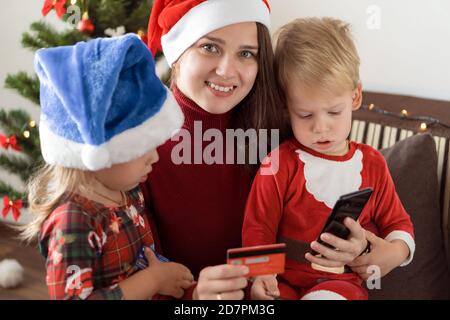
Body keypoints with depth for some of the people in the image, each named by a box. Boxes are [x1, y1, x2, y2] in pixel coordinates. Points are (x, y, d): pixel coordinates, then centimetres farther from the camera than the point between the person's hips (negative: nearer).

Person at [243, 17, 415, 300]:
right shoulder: (281, 163, -2)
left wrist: (393, 253, -8)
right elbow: (258, 227, -2)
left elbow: (398, 224, 15)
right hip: (284, 281, 0)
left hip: (342, 282, 0)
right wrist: (261, 274, -20)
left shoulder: (372, 163, 6)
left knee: (328, 297, -34)